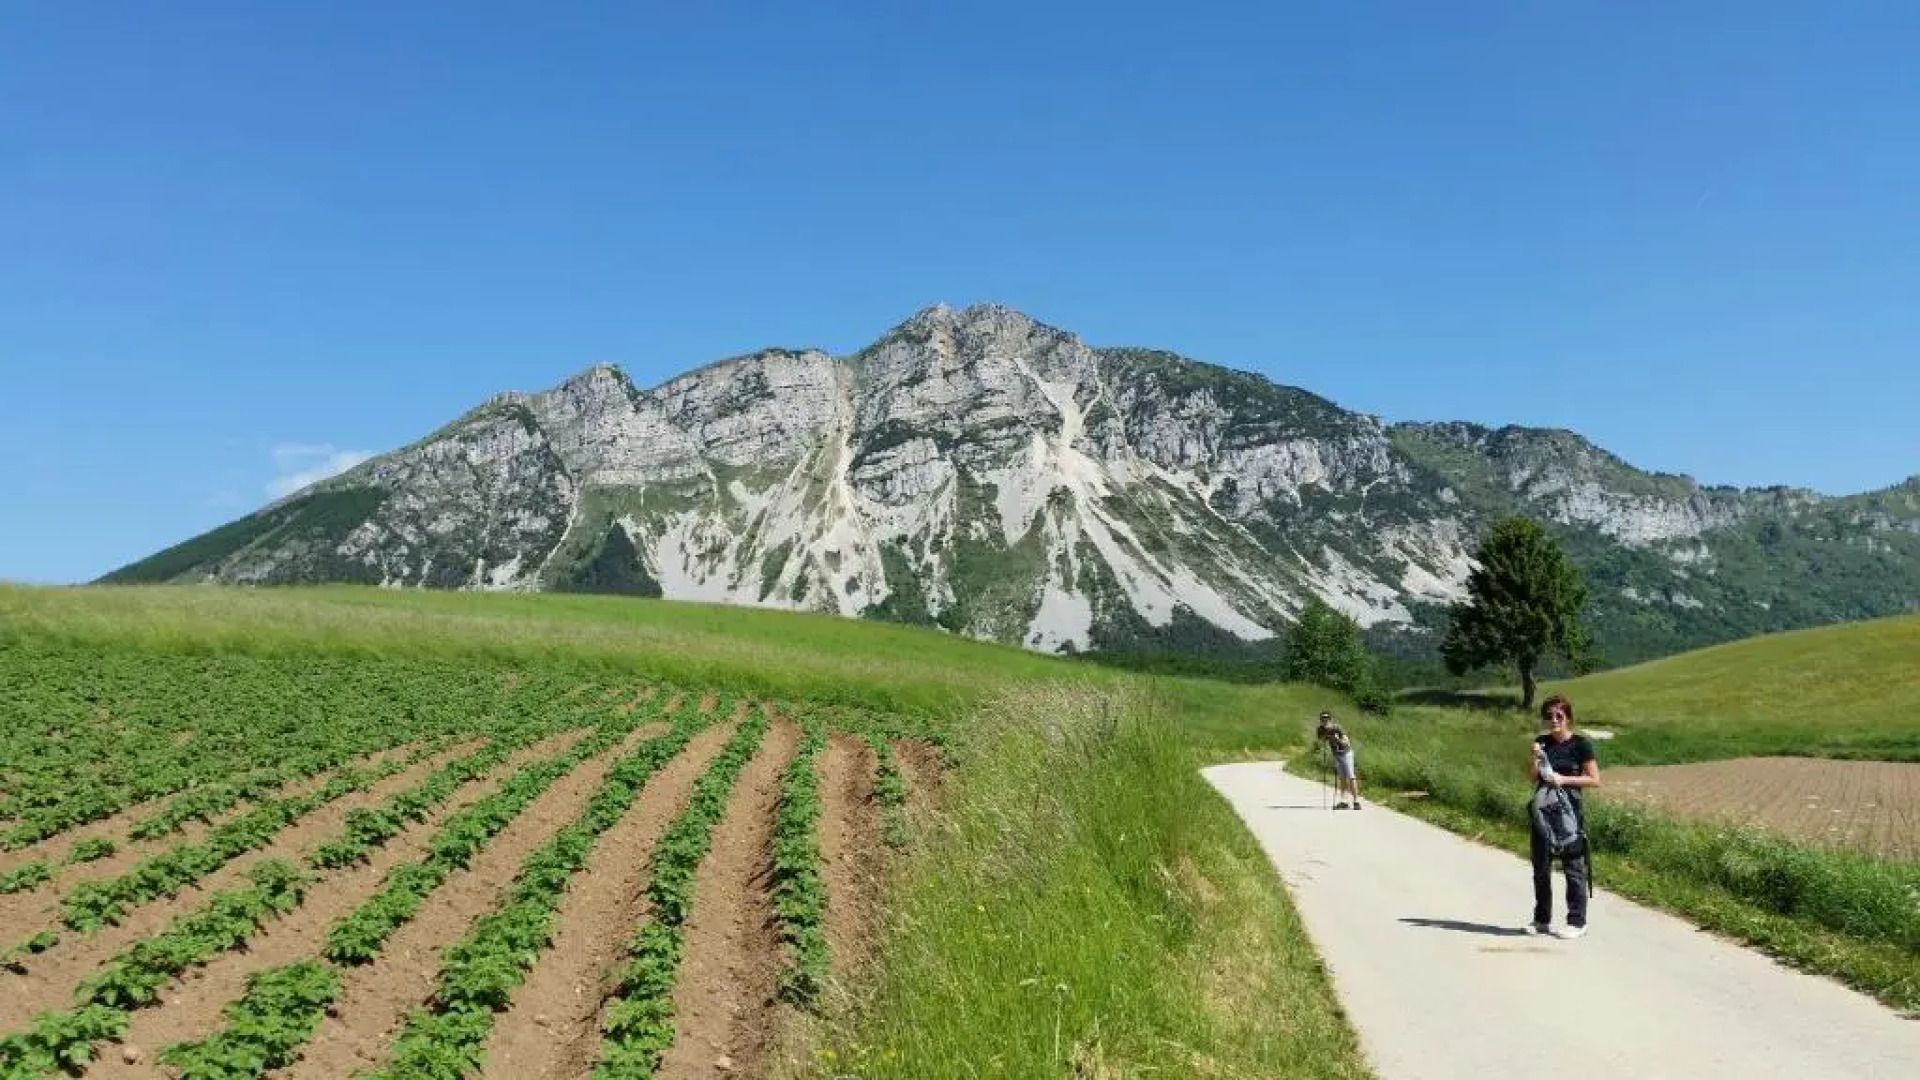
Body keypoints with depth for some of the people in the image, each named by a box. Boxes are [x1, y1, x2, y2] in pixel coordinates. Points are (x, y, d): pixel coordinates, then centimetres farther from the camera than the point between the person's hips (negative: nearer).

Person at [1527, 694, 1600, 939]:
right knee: (1541, 867, 10)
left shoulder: (1581, 743, -6)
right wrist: (1534, 758, -9)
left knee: (1573, 867, -1)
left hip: (1570, 810, -5)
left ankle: (1577, 922, 8)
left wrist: (1564, 779, -17)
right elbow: (1532, 778, 8)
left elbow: (1594, 780, -7)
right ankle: (1542, 919, 21)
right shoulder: (1542, 742, 8)